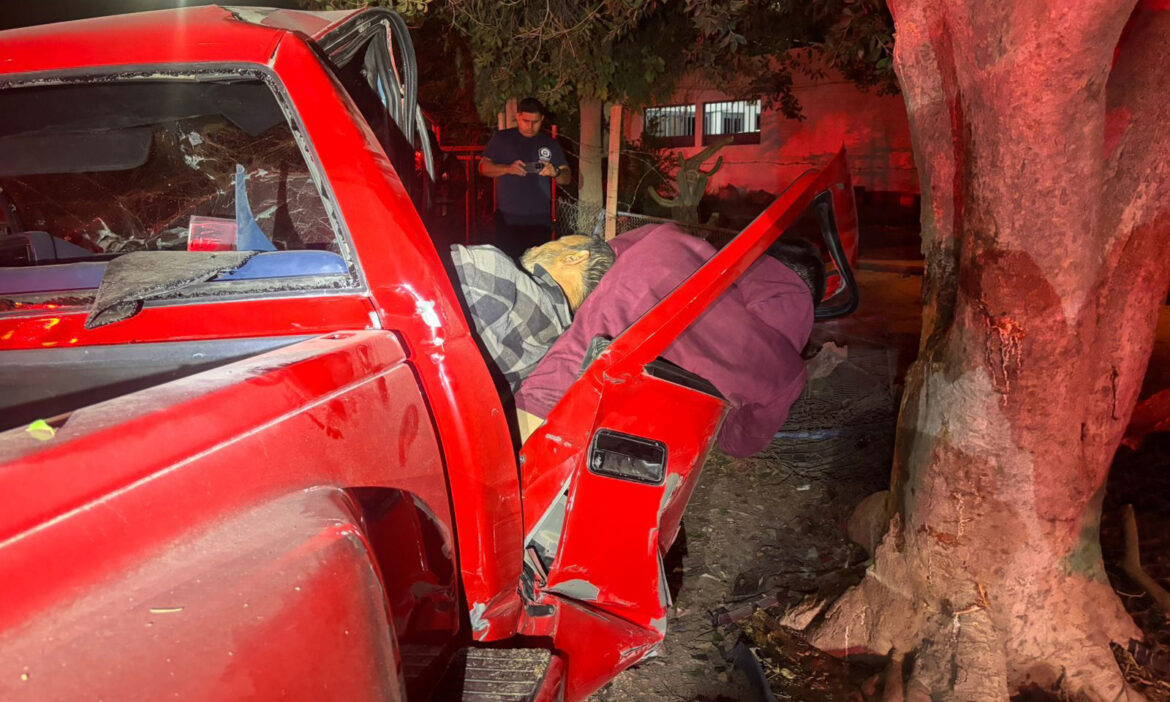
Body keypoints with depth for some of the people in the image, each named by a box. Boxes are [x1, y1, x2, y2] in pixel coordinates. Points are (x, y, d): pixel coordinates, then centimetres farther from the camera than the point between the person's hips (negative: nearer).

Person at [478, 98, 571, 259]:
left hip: (540, 217, 1)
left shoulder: (550, 143, 12)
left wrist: (554, 173, -13)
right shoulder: (501, 138, 8)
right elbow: (483, 167, 5)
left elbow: (566, 177, 12)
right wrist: (508, 168, -13)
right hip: (508, 217, -1)